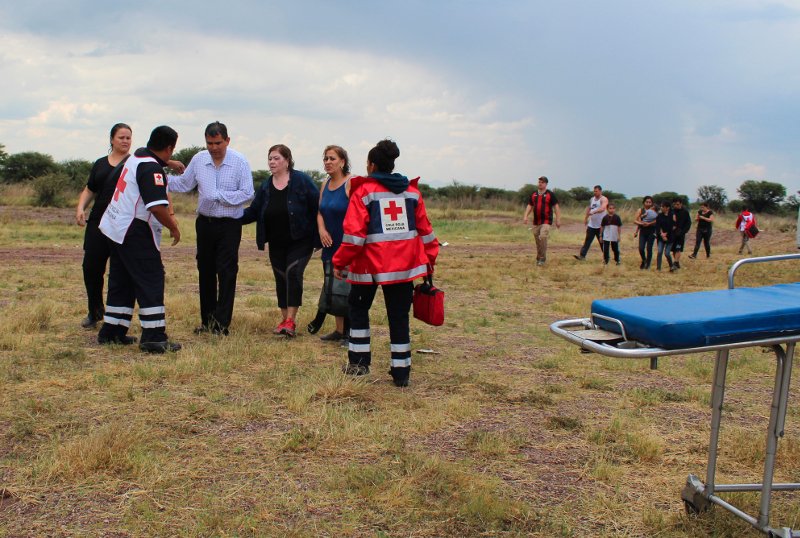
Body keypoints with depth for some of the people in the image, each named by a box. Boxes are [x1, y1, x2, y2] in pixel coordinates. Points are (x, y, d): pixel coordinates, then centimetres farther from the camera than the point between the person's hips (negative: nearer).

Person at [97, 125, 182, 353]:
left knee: (122, 280, 17)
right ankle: (154, 337, -8)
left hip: (117, 228, 10)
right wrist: (174, 228, -15)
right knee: (151, 280, -6)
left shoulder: (138, 156, 9)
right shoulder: (151, 168, -20)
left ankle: (111, 331, 23)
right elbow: (157, 207, -29)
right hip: (135, 232, -10)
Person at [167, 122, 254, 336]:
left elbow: (247, 194, -12)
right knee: (205, 271, 11)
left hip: (229, 225, -5)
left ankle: (221, 323, 0)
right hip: (204, 223, 5)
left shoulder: (240, 162, -9)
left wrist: (220, 196, -16)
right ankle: (207, 320, 22)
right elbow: (183, 184, 11)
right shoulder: (198, 160, 3)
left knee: (226, 272, -6)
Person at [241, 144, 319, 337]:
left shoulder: (302, 181, -9)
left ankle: (291, 320, -13)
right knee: (281, 278, 9)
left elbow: (317, 207, -9)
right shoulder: (265, 186, 6)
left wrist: (317, 235, -12)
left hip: (300, 241, -5)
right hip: (276, 244, 5)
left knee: (293, 273, -18)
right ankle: (286, 320, 20)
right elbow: (253, 212, 8)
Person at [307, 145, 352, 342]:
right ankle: (339, 330, 23)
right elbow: (320, 212, 16)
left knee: (346, 287, -7)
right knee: (331, 287, 12)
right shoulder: (326, 185, 12)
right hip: (331, 245, 8)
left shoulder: (351, 184, -13)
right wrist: (322, 229, -4)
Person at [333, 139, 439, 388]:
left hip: (371, 263, -3)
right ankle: (401, 372, 8)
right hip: (404, 264, 3)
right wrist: (430, 260, 20)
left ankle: (359, 361, 18)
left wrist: (340, 262, -3)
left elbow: (354, 233, -10)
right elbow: (425, 229, 11)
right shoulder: (412, 191, 9)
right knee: (399, 315, 8)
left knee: (358, 307, 18)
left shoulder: (363, 191, -4)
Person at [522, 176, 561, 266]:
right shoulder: (534, 194, 11)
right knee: (537, 240, 8)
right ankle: (538, 258, 21)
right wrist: (525, 216, -2)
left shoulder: (550, 194, -3)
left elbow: (556, 207, -2)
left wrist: (558, 219, -7)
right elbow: (530, 206, 13)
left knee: (543, 237, -20)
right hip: (536, 221, 5)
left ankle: (542, 258, -13)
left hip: (546, 221, -5)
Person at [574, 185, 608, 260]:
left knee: (602, 241, 2)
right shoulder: (592, 199, 14)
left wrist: (593, 212, -41)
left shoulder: (604, 199, -9)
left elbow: (602, 208, -28)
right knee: (587, 240, -1)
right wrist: (586, 218, 27)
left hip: (600, 225, -6)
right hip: (591, 225, 6)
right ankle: (582, 255, -6)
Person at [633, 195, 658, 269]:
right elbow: (635, 220, 0)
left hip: (651, 231, -1)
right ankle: (644, 260, 21)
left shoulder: (654, 210, 1)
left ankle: (648, 264, 13)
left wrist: (649, 223, -19)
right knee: (641, 248, -7)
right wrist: (641, 223, -17)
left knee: (649, 248, -1)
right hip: (642, 231, 1)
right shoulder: (640, 210, 5)